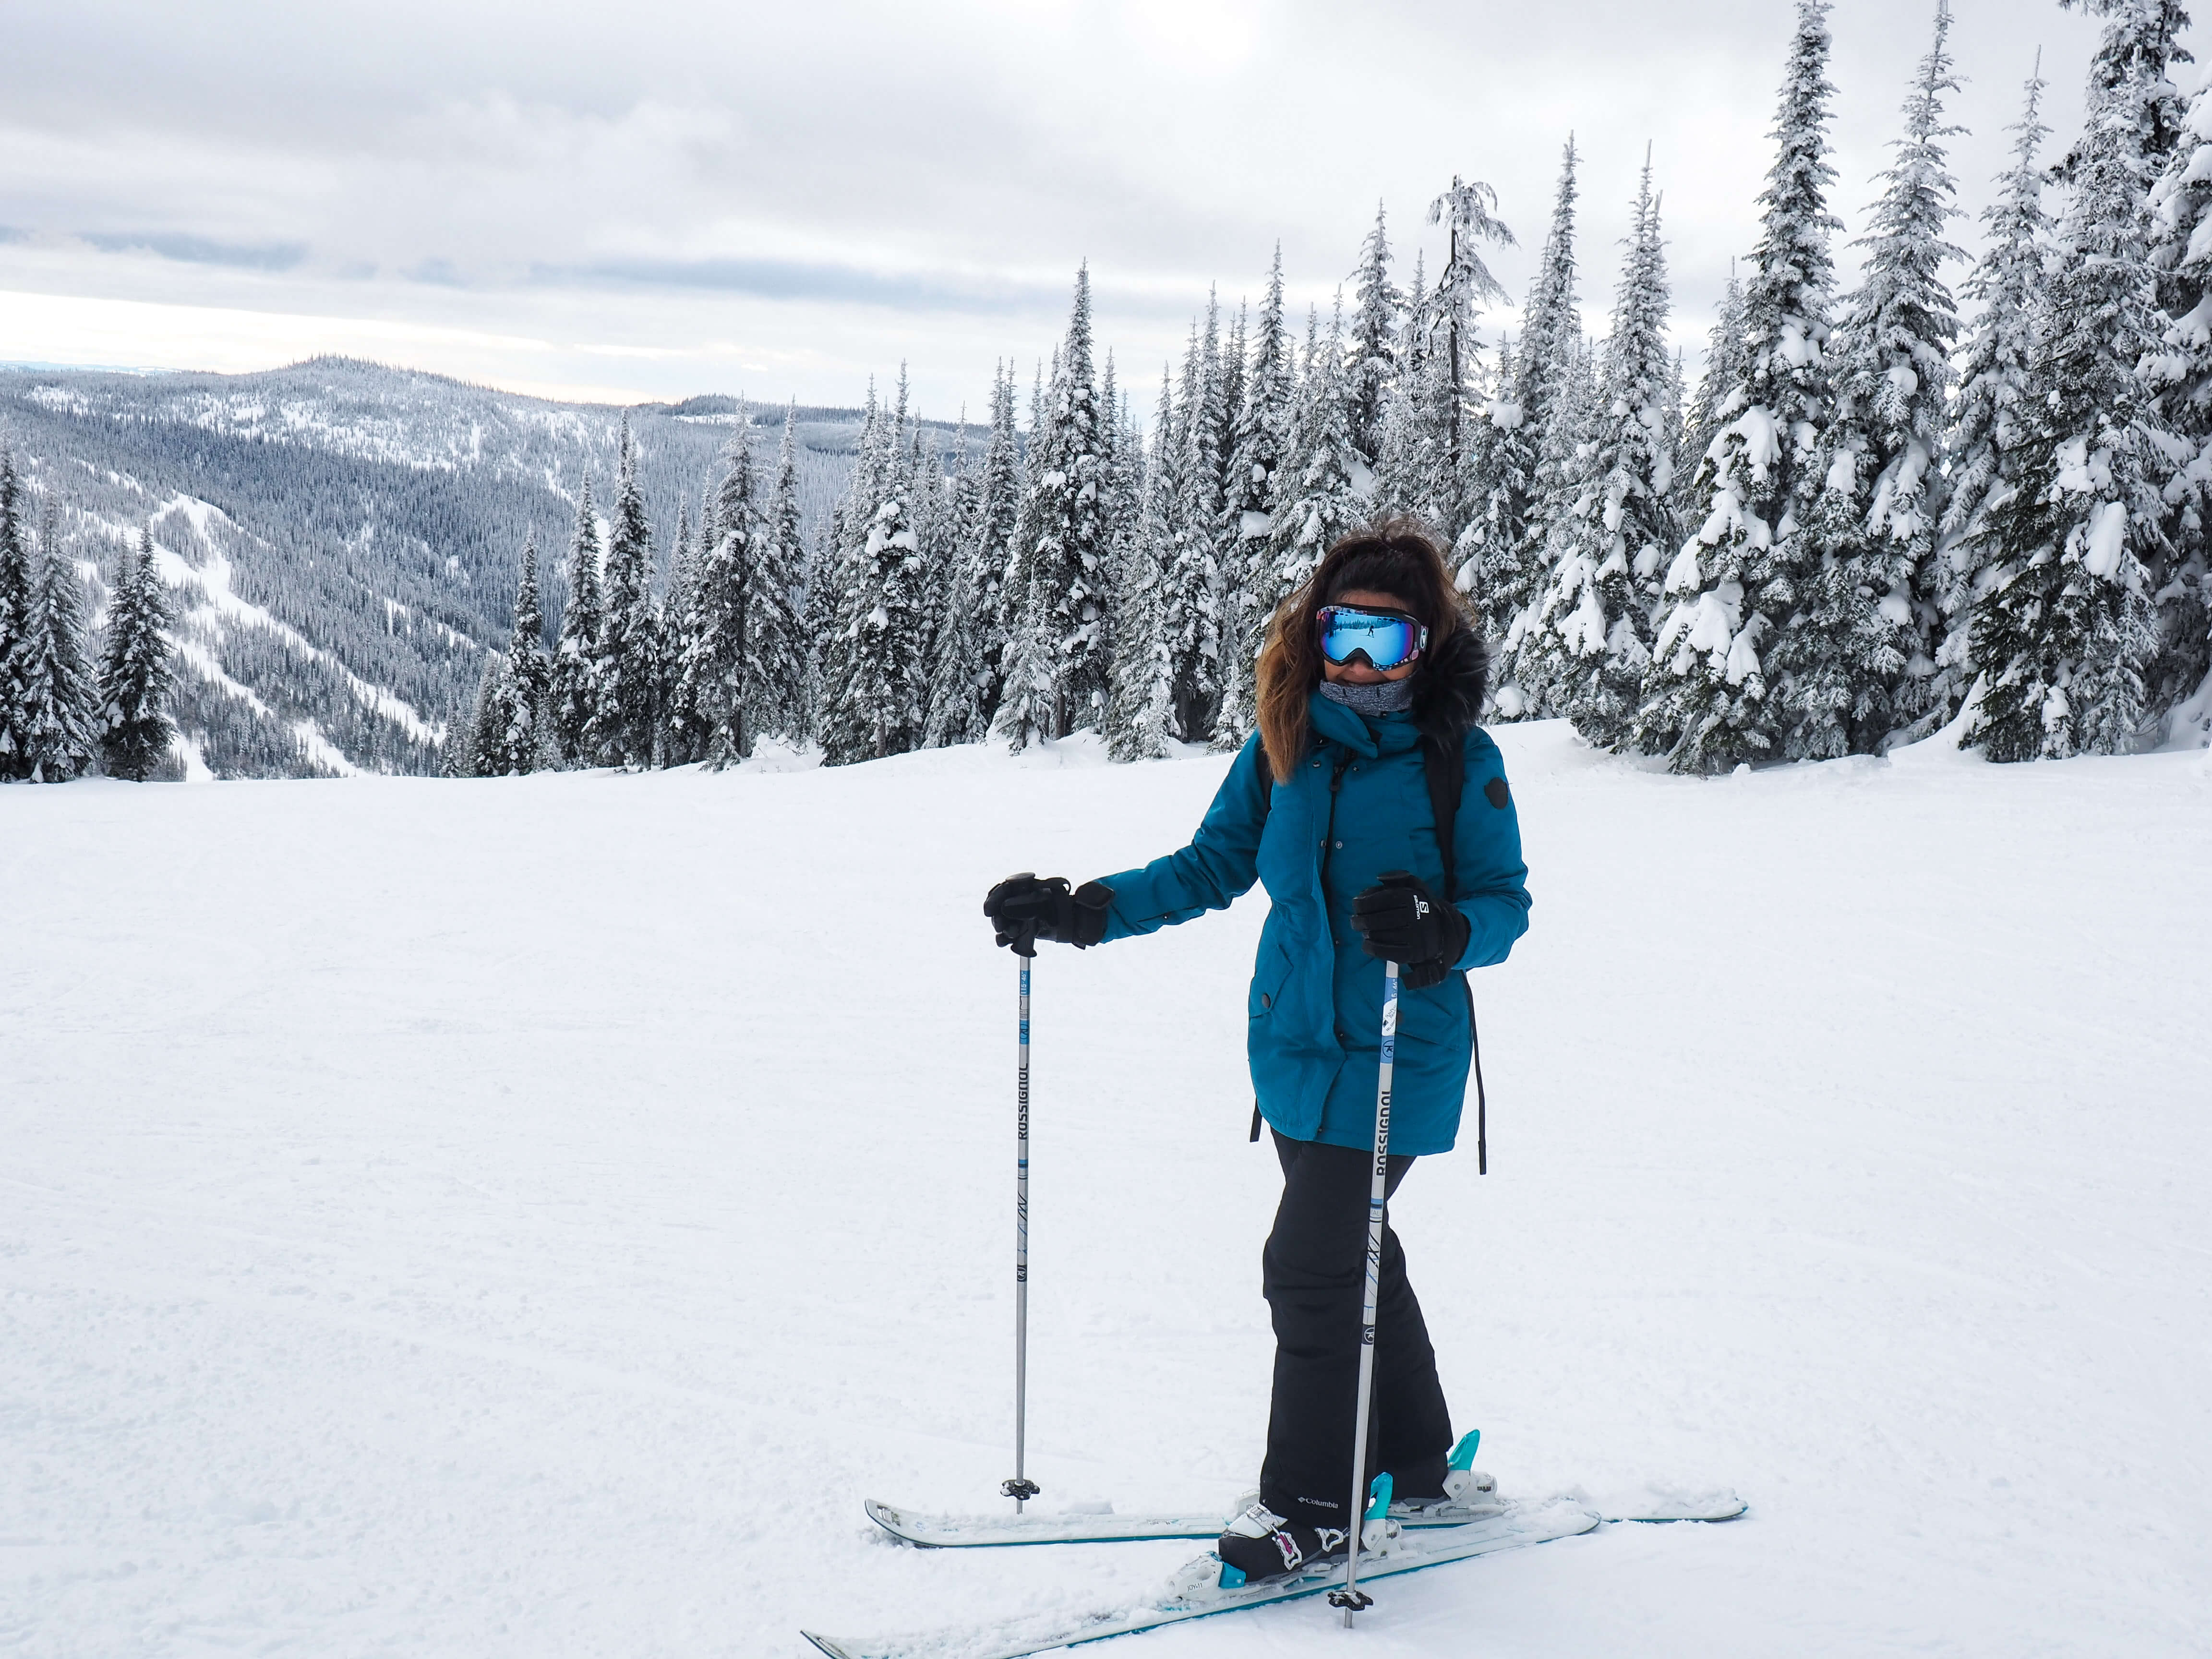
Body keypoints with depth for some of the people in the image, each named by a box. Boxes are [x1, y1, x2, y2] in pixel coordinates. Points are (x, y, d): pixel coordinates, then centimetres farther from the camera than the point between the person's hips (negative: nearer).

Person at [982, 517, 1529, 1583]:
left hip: (1395, 1061, -5)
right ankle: (1413, 1464, 37)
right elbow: (1212, 867, 9)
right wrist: (1083, 912, 0)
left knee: (1309, 1266, -6)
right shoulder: (1282, 746, 3)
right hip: (1295, 1047, 6)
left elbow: (1505, 903, -9)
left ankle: (1311, 1504, 13)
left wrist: (1442, 930, -31)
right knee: (1350, 1255, 17)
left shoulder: (1460, 759, -10)